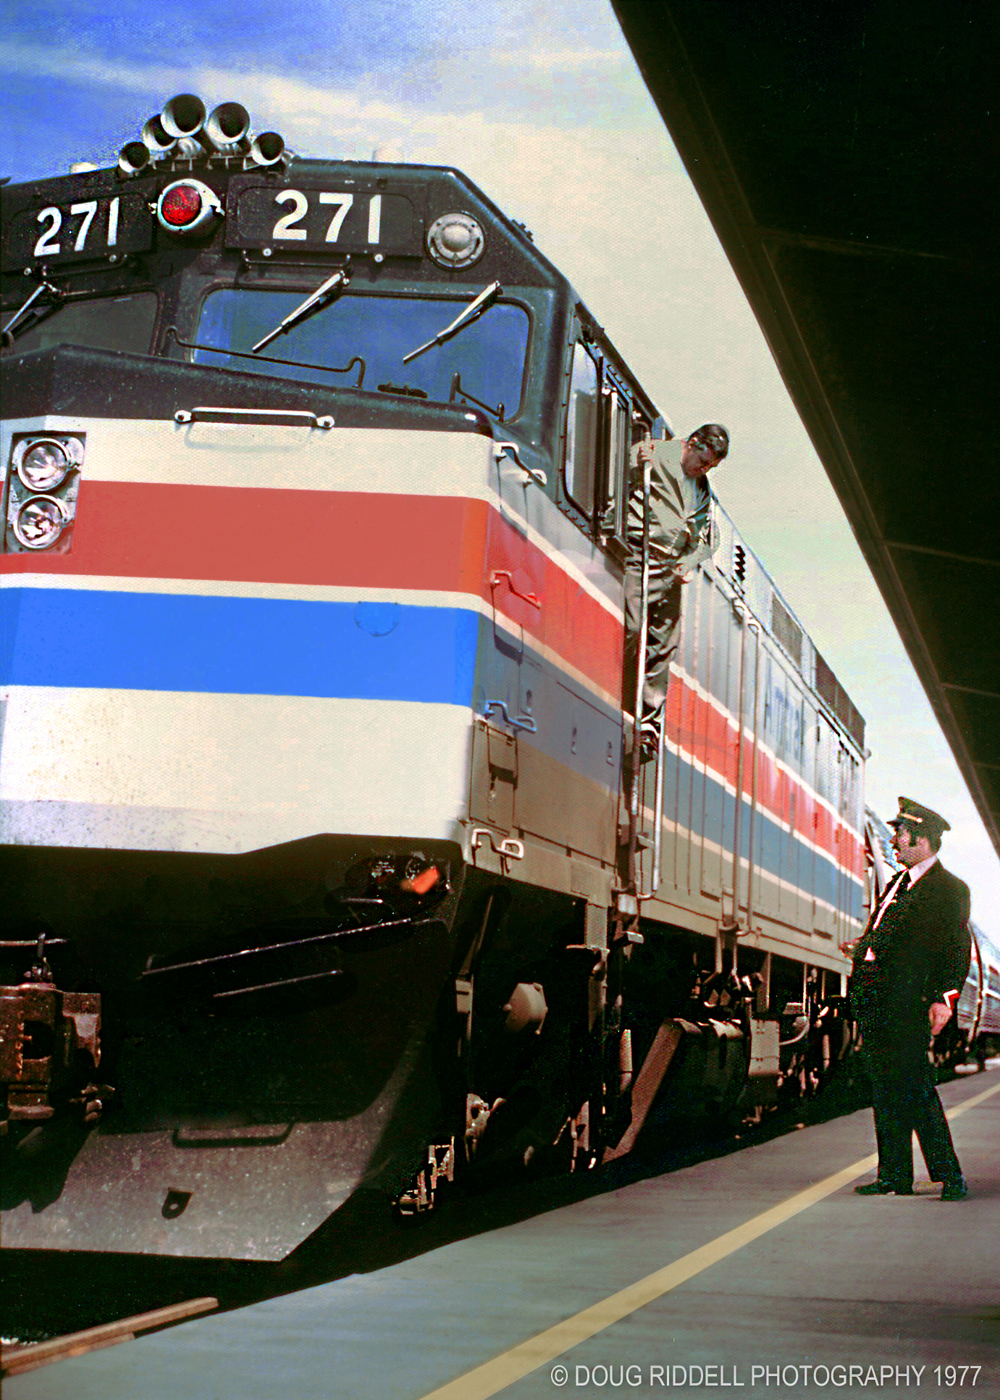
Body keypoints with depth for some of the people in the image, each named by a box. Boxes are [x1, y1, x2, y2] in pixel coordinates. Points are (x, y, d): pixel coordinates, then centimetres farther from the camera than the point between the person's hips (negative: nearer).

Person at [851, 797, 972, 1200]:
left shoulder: (949, 889, -4)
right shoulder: (896, 884, 22)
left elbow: (958, 950, -11)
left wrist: (944, 997, -20)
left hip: (907, 1003, -8)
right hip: (875, 1003, 8)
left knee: (916, 1089, -10)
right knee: (885, 1091, 10)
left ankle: (949, 1175, -3)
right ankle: (894, 1175, 16)